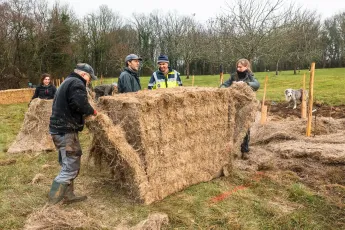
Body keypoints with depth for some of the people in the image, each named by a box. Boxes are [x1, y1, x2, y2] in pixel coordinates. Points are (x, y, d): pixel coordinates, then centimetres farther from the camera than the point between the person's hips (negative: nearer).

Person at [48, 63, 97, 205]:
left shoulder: (67, 82, 22)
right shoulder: (77, 83, -11)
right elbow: (80, 104, -27)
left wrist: (87, 112, 11)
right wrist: (92, 111, -7)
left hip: (59, 129, 11)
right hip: (66, 131, -11)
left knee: (68, 165, 16)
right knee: (71, 167, -7)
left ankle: (68, 195, 24)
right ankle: (53, 201, -4)